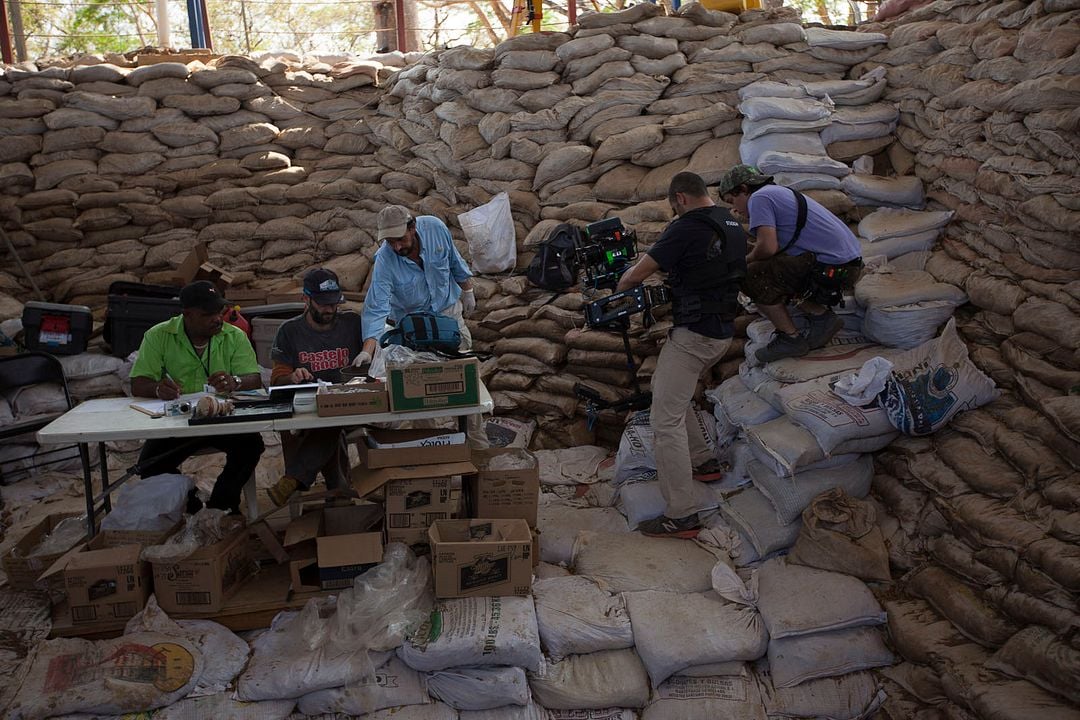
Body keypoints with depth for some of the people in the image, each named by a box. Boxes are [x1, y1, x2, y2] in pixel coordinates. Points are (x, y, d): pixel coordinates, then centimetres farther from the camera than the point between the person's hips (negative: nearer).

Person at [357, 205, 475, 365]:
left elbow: (455, 261, -5)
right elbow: (376, 308, -32)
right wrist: (367, 351, -42)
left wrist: (468, 292, 6)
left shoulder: (435, 227, -24)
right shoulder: (384, 261, -30)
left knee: (463, 346, 9)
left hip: (448, 305, 3)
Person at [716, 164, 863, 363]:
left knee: (751, 276, -8)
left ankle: (791, 338, -1)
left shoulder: (759, 198, -4)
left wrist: (742, 263, 1)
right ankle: (821, 315, 12)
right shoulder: (783, 193, 26)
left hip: (830, 266, -10)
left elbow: (768, 247, -17)